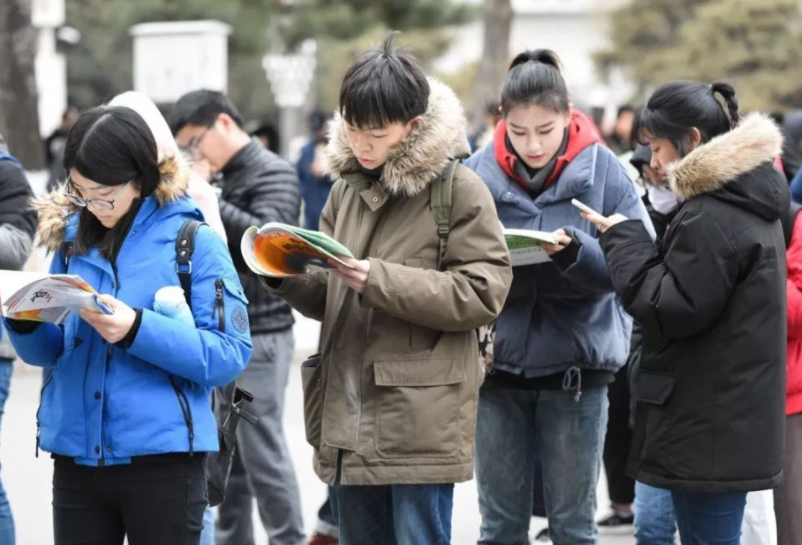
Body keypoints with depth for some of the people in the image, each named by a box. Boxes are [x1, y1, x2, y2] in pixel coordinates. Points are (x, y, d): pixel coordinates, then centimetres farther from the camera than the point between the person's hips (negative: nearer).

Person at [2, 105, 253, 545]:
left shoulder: (194, 241, -7)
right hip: (76, 455, 4)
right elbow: (51, 352, 13)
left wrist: (138, 330, -23)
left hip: (161, 459, -4)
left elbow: (229, 355, -12)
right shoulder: (72, 237, 7)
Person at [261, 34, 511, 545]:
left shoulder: (460, 190, -8)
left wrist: (379, 279, -21)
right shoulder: (347, 188, 12)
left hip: (421, 423, -7)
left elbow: (481, 294, -14)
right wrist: (288, 276, -6)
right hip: (349, 420, 7)